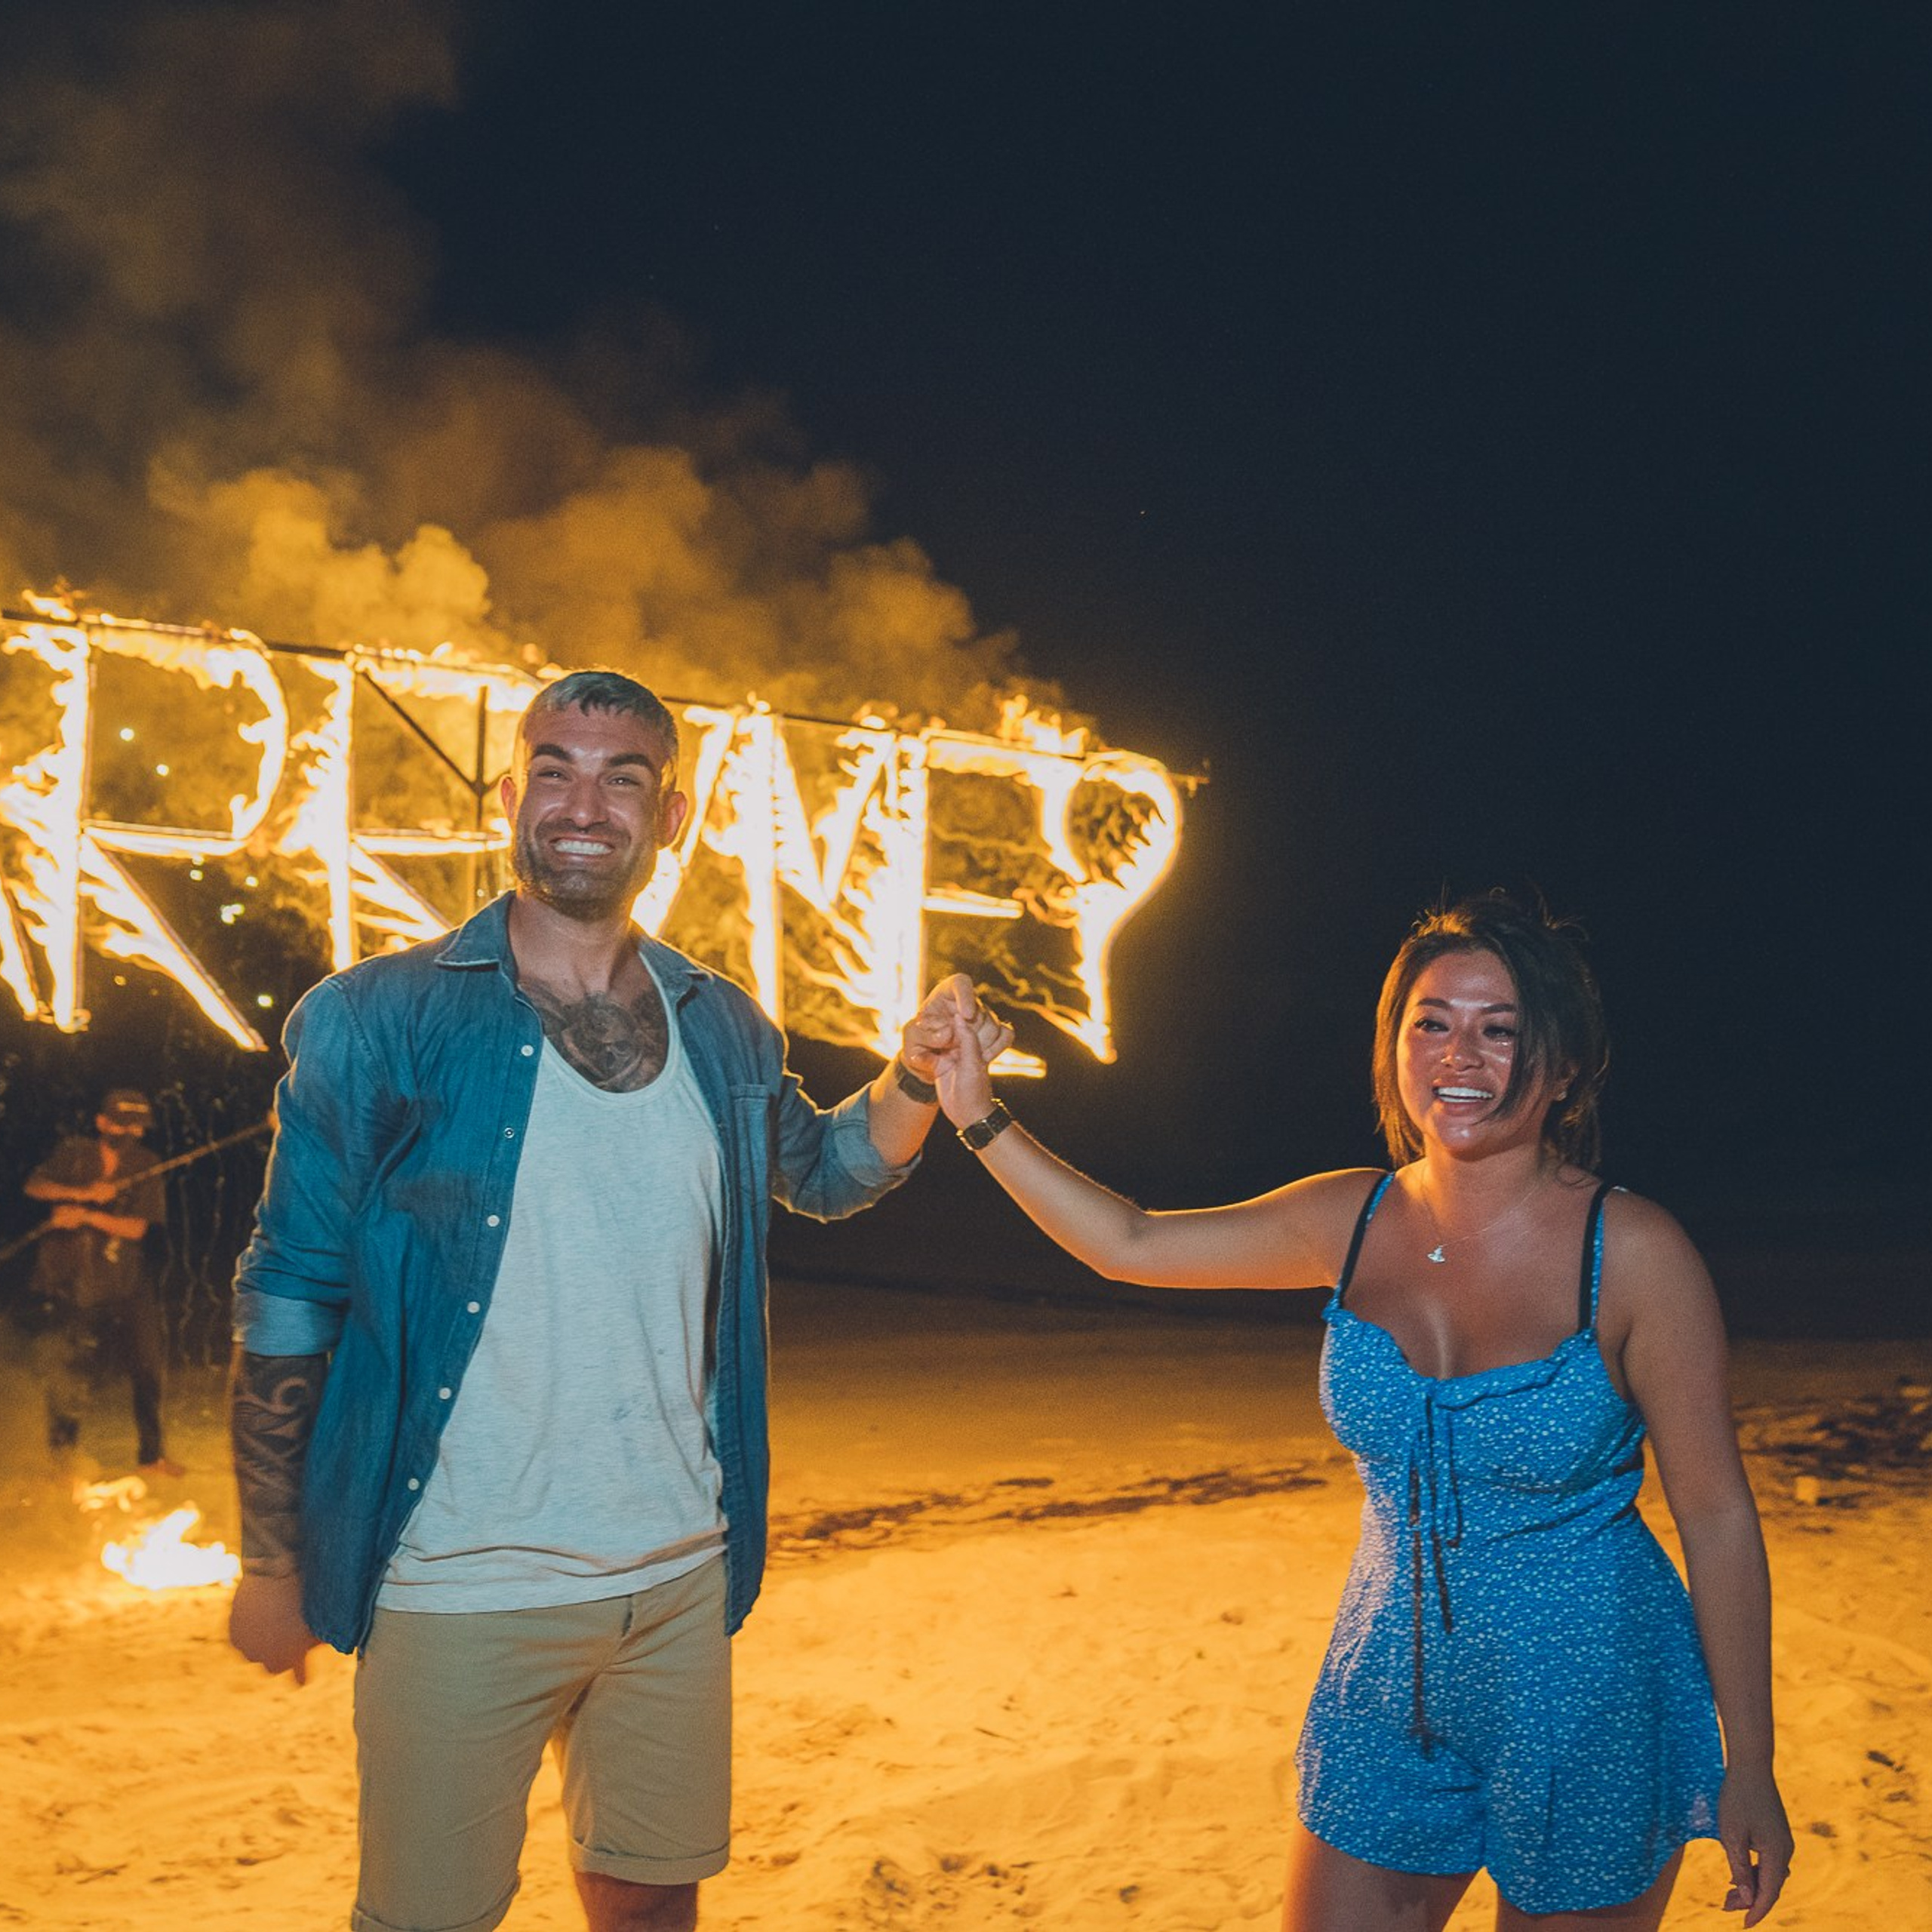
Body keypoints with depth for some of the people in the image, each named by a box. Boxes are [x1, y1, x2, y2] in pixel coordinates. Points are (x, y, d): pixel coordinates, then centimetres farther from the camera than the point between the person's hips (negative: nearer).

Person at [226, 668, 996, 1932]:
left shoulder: (723, 1031, 4)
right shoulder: (381, 1022, -9)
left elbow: (824, 1172, 21)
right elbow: (287, 1306, -5)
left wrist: (916, 1078, 0)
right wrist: (273, 1567, -4)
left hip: (679, 1577, 4)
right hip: (460, 1593, -4)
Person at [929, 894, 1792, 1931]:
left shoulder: (1632, 1252, -16)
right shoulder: (1354, 1220, -4)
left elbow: (1717, 1512, -10)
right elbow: (1131, 1244, 6)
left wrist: (1750, 1766, -7)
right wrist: (980, 1118, 0)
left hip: (1590, 1717, -3)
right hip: (1390, 1700, 4)